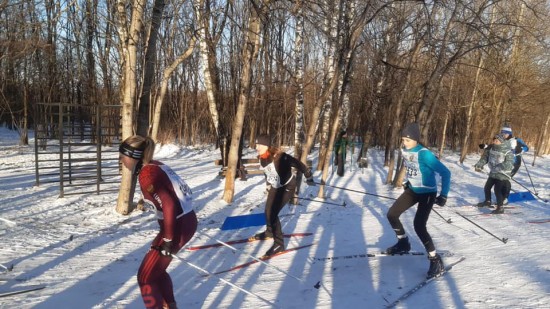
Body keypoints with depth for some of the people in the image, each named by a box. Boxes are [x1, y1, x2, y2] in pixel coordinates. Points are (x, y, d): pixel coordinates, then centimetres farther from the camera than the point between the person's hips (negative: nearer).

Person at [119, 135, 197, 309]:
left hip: (177, 226, -9)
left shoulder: (146, 174, -17)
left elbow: (168, 205, -24)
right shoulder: (155, 166, 8)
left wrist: (168, 239, -17)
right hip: (187, 220, 9)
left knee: (145, 277, 7)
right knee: (156, 268, 27)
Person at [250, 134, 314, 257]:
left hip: (287, 187, -8)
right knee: (267, 211, 18)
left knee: (272, 214, -15)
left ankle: (279, 244, -2)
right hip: (276, 187, 8)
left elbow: (298, 164, -22)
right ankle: (269, 232, 47)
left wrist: (309, 177, -12)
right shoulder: (262, 158, -8)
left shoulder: (280, 157, -32)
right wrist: (268, 187, 21)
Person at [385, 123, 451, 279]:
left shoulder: (424, 154, -28)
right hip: (412, 190, 8)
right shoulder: (405, 151, -4)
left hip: (427, 193, -8)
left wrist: (443, 195, -26)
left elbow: (445, 172, -25)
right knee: (391, 215, 5)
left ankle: (436, 261, 1)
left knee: (419, 227, -16)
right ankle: (403, 243, 28)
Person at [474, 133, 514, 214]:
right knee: (487, 187, 18)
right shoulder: (491, 148, -1)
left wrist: (499, 167, -41)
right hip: (493, 173, 7)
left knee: (497, 190, -15)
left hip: (502, 175, -7)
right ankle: (487, 201, 43)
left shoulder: (508, 151, -19)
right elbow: (485, 157, 6)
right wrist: (479, 165, -9)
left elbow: (509, 164, -28)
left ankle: (500, 208, -3)